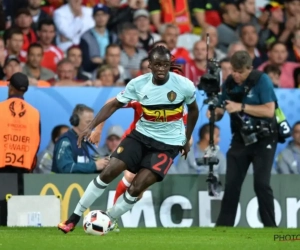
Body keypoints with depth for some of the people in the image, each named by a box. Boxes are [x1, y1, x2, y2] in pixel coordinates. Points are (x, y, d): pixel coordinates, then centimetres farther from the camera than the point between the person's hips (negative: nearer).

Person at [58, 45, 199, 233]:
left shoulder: (184, 85, -15)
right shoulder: (138, 84, -12)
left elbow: (194, 109, 5)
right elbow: (115, 105, -2)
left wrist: (187, 139, 11)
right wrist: (91, 127, -12)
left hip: (168, 144, -2)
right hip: (141, 135, 2)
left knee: (136, 188, -14)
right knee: (109, 172, -9)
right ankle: (75, 217, 4)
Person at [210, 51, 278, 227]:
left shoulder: (262, 80, -14)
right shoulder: (229, 83, 0)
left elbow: (269, 110, -22)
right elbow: (220, 111, 4)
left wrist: (241, 107, -27)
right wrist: (214, 113, -20)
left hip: (264, 139, -4)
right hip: (241, 139, 4)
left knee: (261, 184, -11)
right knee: (232, 184, 0)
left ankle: (270, 227, -3)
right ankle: (223, 226, 5)